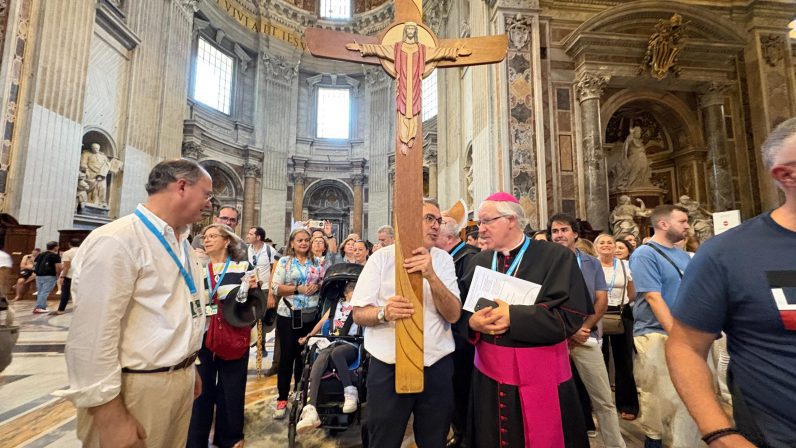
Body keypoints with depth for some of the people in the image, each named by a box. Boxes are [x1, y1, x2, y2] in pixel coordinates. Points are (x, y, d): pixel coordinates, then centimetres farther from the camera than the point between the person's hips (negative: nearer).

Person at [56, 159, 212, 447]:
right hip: (137, 389, -8)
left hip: (180, 381, 9)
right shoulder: (117, 241, -19)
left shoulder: (181, 242, 10)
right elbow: (93, 335, -22)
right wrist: (109, 417, -19)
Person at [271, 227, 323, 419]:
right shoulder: (284, 262, -2)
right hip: (288, 315, -3)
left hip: (311, 315, 3)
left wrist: (317, 287, -9)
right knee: (287, 355, 4)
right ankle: (282, 399, 18)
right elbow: (275, 288, -8)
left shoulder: (316, 262, 7)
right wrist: (297, 289, -17)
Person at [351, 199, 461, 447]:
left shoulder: (443, 259, 0)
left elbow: (453, 315, -9)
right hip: (388, 367, -2)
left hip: (437, 366, 2)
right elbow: (359, 314, -4)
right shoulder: (381, 258, -5)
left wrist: (431, 275, -24)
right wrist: (384, 312, -26)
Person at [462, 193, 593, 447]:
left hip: (540, 373, -3)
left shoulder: (556, 257, -8)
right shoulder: (479, 261, 5)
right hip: (489, 372, 4)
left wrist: (512, 316, -22)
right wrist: (472, 322, -18)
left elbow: (571, 315, -17)